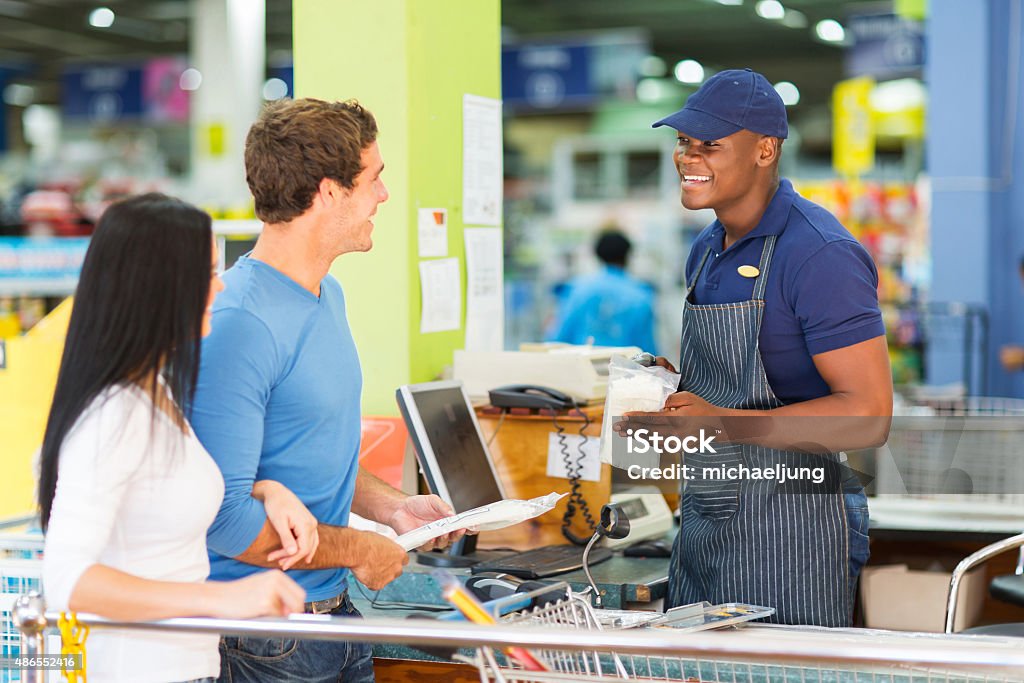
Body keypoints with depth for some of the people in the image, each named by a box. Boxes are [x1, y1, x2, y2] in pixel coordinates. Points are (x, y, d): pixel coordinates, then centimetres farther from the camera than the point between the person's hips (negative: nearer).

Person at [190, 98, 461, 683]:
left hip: (337, 611, 9)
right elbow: (223, 514, -25)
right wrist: (359, 550, -15)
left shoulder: (328, 294, 9)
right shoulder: (237, 326, -22)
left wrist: (389, 506, 6)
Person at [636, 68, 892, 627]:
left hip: (790, 537, -8)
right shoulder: (706, 251, 12)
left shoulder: (820, 253, -15)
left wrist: (724, 421, -25)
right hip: (701, 529, 8)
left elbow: (868, 416, -19)